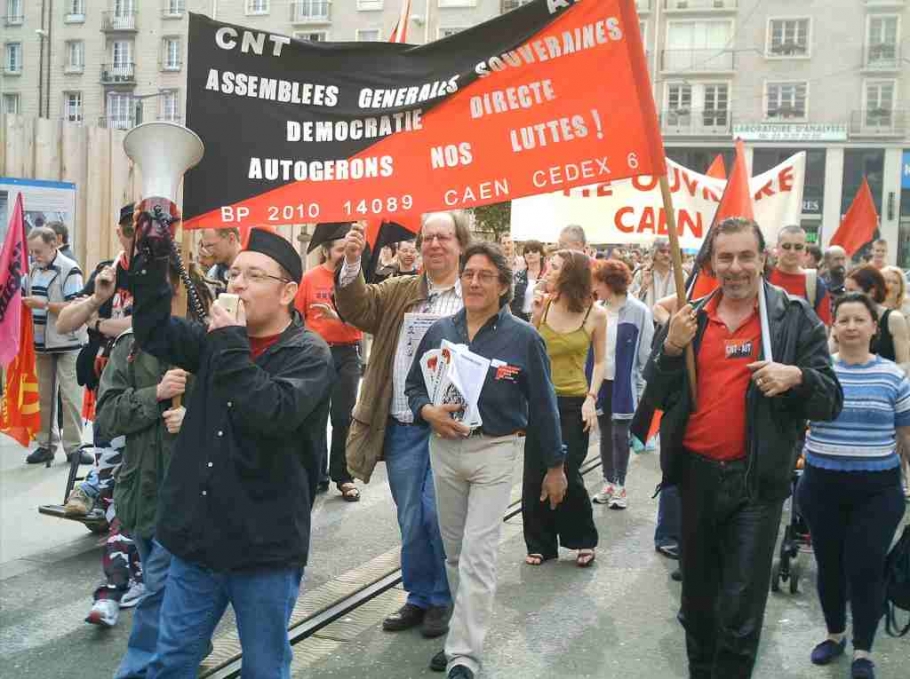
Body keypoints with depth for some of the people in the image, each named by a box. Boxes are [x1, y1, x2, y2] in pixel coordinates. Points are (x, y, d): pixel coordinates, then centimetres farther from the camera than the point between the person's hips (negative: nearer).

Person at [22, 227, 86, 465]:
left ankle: (73, 447, 3)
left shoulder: (69, 270, -11)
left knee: (70, 397, -4)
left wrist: (43, 304, -21)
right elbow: (28, 298, 21)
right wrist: (24, 302, -2)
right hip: (42, 344, 6)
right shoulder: (34, 269, 10)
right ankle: (46, 444, 19)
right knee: (45, 397, 11)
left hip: (67, 344, -6)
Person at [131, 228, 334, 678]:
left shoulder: (309, 354, -11)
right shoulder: (218, 339, 7)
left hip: (264, 545, -5)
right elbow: (154, 333, -1)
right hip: (197, 537, 5)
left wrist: (232, 346, -21)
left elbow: (270, 413, -27)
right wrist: (150, 259, -9)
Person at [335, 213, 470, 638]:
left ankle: (444, 599, 16)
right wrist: (352, 263, -18)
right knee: (411, 521, 12)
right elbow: (358, 309, -2)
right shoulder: (399, 291, 13)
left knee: (437, 514, -5)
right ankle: (418, 597, 28)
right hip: (402, 428, 4)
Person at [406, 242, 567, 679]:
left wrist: (555, 466, 2)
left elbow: (542, 405, -1)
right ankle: (468, 628, 34)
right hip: (444, 448, 4)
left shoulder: (523, 337, -7)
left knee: (477, 556, -7)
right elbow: (414, 385, 11)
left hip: (495, 451, -4)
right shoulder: (439, 332, 3)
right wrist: (428, 412, -12)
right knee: (454, 552, 16)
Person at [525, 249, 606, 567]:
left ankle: (584, 540, 19)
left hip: (574, 403, -3)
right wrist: (535, 317, -10)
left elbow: (599, 362, 2)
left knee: (567, 475, -4)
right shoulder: (544, 305, 0)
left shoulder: (595, 314, -5)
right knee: (535, 476, 5)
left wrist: (591, 398, -8)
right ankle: (540, 543, 21)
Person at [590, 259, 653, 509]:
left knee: (620, 435, 3)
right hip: (600, 381, 4)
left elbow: (646, 351, -7)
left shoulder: (639, 311, -12)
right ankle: (608, 483, 25)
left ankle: (620, 486, 16)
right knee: (605, 434, 13)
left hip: (624, 383, -4)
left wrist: (644, 384, -8)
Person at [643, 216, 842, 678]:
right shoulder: (689, 318, 5)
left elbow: (830, 402, -5)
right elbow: (657, 398, 4)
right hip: (695, 474, 4)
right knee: (698, 597, 18)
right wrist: (671, 349, -13)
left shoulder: (795, 319, -3)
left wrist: (797, 376, -25)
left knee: (740, 611, -2)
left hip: (756, 481, -3)